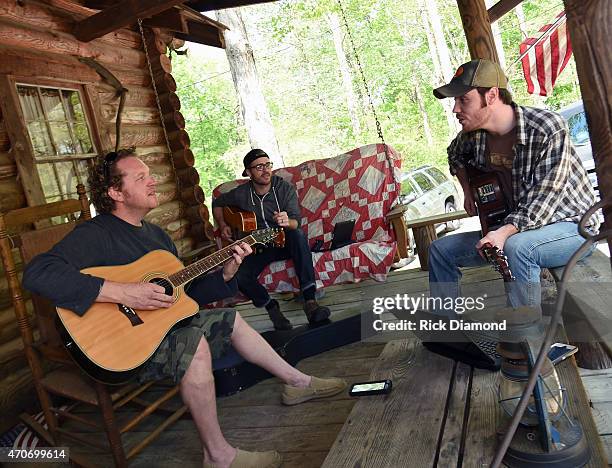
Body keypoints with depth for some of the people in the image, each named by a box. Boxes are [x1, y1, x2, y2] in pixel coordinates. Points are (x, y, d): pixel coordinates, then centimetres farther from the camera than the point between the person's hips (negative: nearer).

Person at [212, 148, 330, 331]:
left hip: (285, 242, -1)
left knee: (298, 234, -38)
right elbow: (217, 203, 19)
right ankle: (272, 308, -5)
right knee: (239, 276, -28)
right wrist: (222, 226, 3)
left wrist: (287, 222, -42)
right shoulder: (241, 194, -1)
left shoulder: (285, 188, -7)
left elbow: (296, 221, -18)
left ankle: (310, 301, -40)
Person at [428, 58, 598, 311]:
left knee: (516, 247, -40)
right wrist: (468, 190, 9)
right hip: (514, 226, 7)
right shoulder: (473, 134, -3)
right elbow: (455, 155, 22)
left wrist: (505, 232, -40)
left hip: (570, 225, -7)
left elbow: (545, 197, -27)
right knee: (440, 250, 0)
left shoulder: (548, 127, -22)